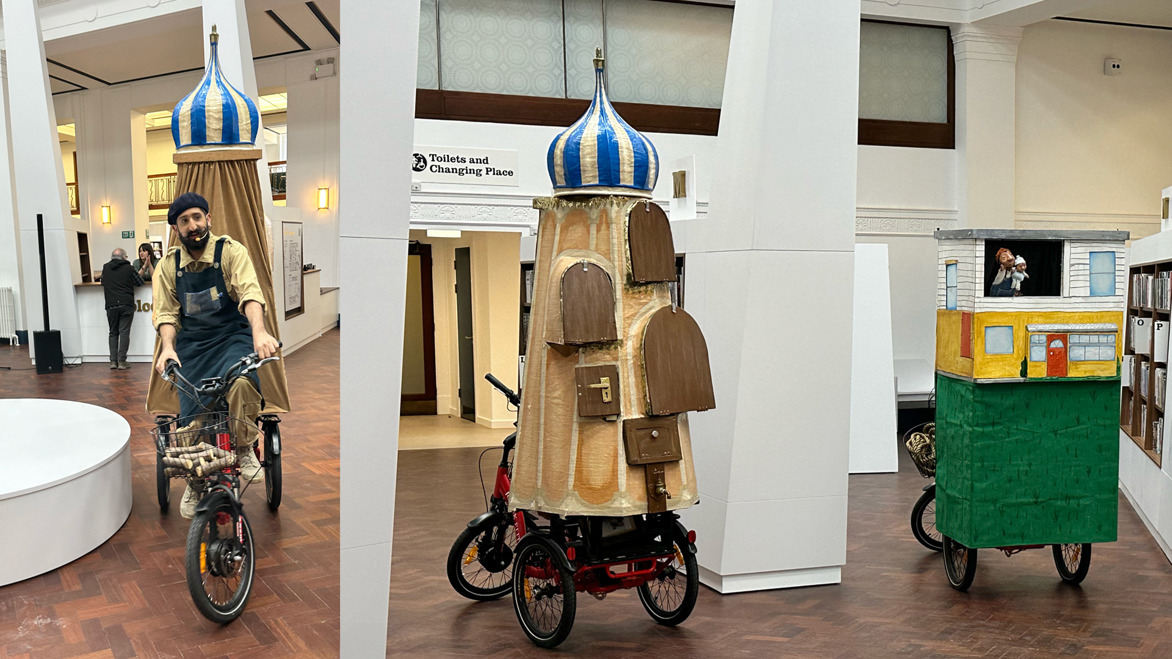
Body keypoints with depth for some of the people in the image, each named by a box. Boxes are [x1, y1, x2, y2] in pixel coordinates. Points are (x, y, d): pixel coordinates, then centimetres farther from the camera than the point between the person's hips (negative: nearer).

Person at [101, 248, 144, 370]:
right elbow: (140, 282, 9)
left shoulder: (106, 268, 8)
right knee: (124, 332, -1)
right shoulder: (128, 268, 0)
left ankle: (113, 361, 5)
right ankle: (121, 361, -4)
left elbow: (103, 285, 21)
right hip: (126, 304, -2)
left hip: (111, 305, 3)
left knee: (113, 333, 11)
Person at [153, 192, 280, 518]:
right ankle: (194, 484, 21)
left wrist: (259, 332, -39)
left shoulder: (231, 252, -6)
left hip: (232, 336, -3)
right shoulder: (169, 266, 6)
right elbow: (166, 313, 4)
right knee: (191, 415, -5)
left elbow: (250, 294, -21)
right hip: (192, 345, 3)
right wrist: (167, 347, -17)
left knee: (242, 381, -36)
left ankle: (244, 449, -11)